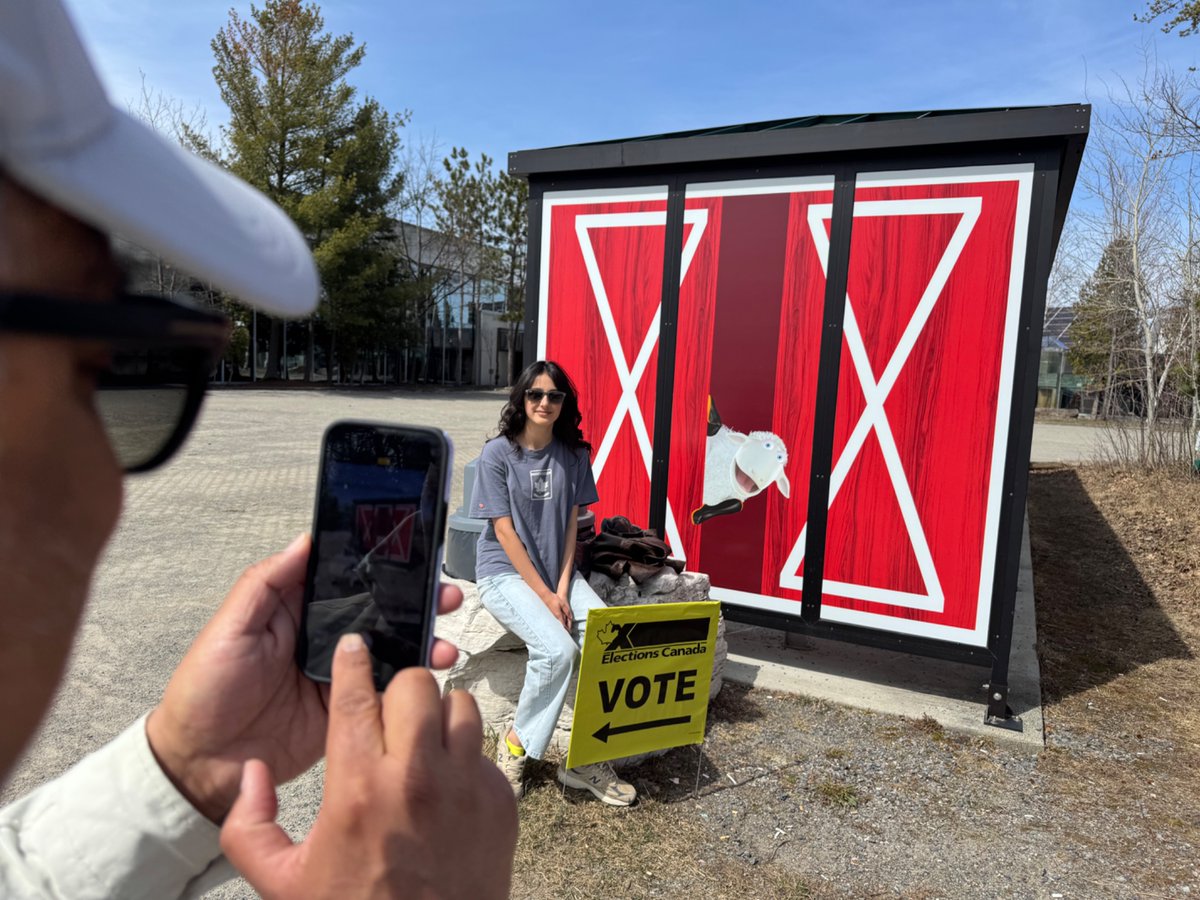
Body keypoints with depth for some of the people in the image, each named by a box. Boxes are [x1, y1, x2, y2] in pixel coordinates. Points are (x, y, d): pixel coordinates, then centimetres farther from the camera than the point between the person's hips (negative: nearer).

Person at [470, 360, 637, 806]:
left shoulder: (574, 454, 3)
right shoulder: (497, 453, -9)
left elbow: (571, 524, 3)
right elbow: (504, 530, -11)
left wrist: (563, 589, -9)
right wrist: (544, 594, -16)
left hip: (558, 570, 4)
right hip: (506, 572, -4)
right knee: (557, 649, -28)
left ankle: (586, 761, -4)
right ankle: (515, 746, -2)